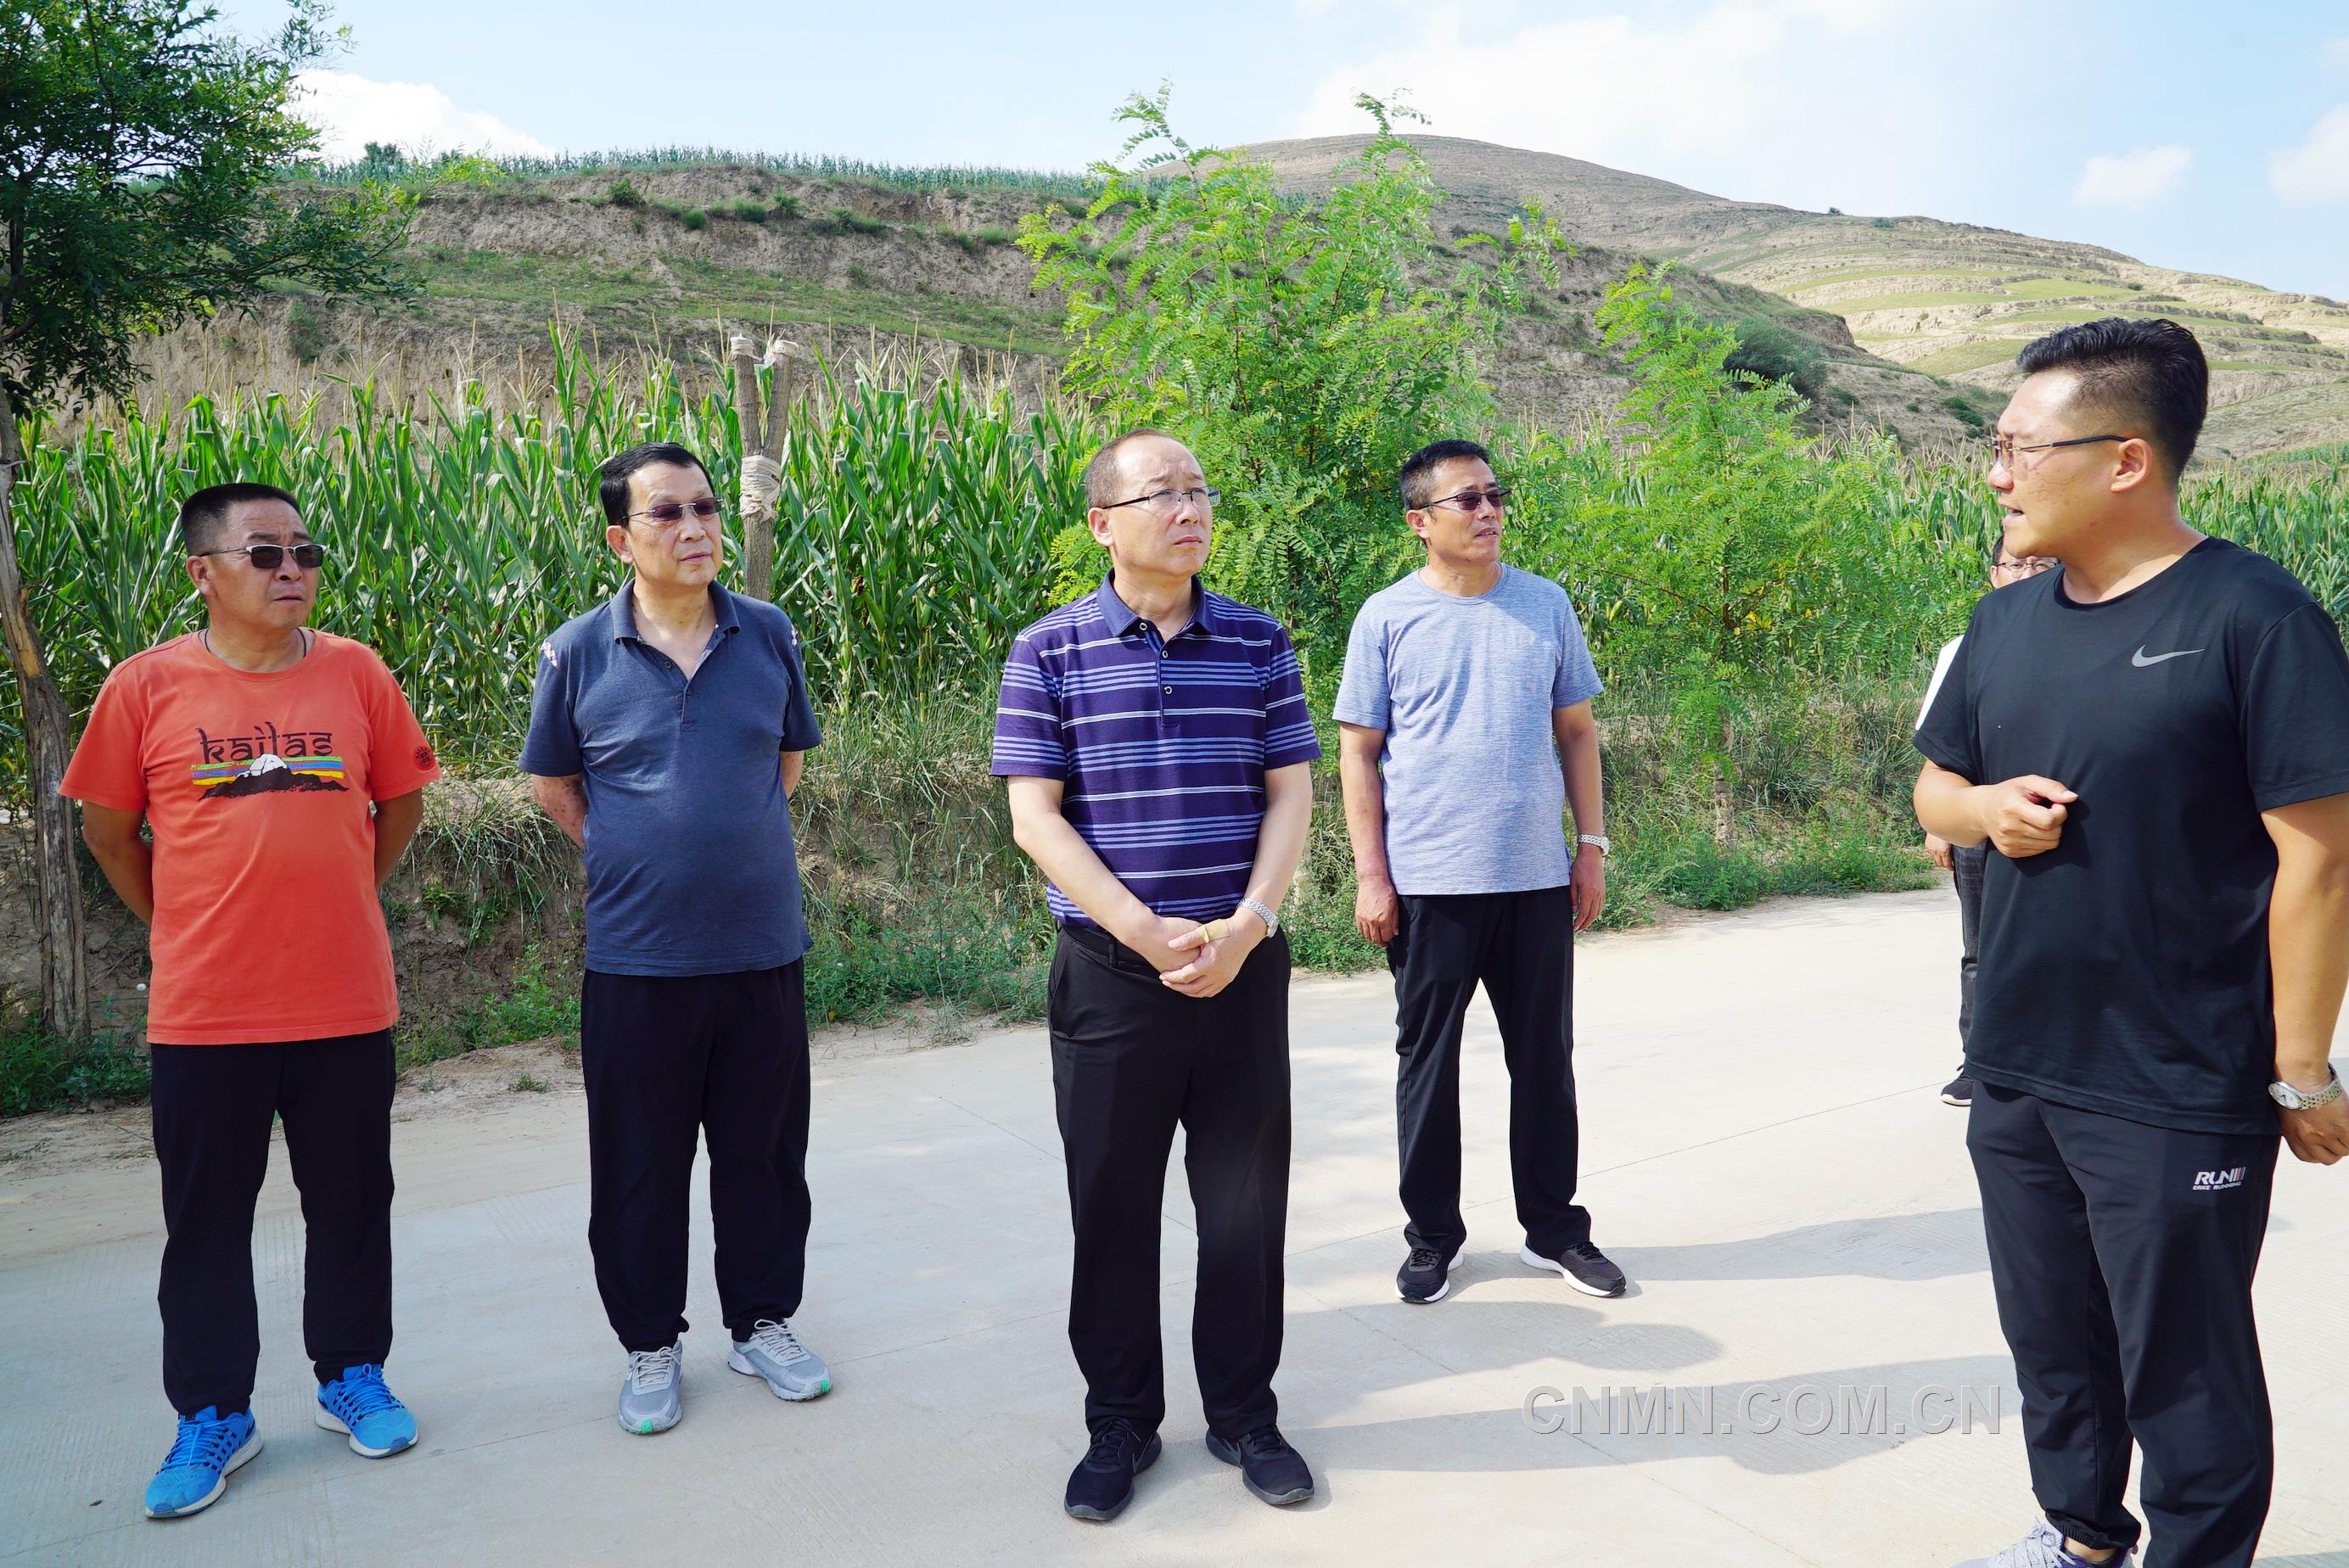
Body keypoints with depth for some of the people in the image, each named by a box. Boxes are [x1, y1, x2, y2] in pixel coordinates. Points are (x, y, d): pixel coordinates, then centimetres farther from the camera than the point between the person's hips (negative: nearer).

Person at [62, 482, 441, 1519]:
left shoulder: (355, 673, 0)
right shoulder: (148, 685, -3)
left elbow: (400, 803, 11)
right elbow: (109, 830, 7)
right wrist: (184, 926, 8)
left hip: (347, 1000, 1)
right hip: (203, 1010, -1)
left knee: (351, 1203, 13)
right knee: (207, 1219, 10)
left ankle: (351, 1377, 32)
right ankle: (214, 1415, 26)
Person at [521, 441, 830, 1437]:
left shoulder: (767, 634, 0)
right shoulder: (578, 652, -5)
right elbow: (553, 783, 9)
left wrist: (739, 845, 10)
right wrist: (632, 860, 3)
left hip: (763, 945, 2)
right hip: (637, 954, -2)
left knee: (763, 1150, 13)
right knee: (640, 1165, 10)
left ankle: (762, 1322, 31)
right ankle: (651, 1345, 28)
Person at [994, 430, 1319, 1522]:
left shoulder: (1259, 643, 5)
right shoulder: (1049, 653, -3)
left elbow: (1290, 796, 3)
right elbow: (1035, 818, -6)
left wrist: (1246, 924, -12)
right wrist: (1149, 931, -15)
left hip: (1243, 966, 2)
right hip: (1110, 971, -2)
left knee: (1246, 1196, 10)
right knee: (1113, 1204, 9)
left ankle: (1243, 1414, 28)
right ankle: (1120, 1423, 27)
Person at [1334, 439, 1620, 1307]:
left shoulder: (1545, 604, 7)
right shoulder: (1387, 617, -2)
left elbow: (1576, 730, 12)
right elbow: (1358, 751, -1)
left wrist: (1591, 844, 6)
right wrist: (1370, 876, -7)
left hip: (1536, 878, 3)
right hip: (1426, 884, -2)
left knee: (1544, 1059, 11)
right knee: (1428, 1062, 8)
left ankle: (1555, 1228, 27)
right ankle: (1432, 1236, 22)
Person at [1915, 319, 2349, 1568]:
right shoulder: (2007, 620, 6)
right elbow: (1934, 788, 16)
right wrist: (1984, 806, -7)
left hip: (2180, 1096, -6)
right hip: (2015, 1076, 7)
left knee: (2185, 1372, 9)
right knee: (2050, 1337, 21)